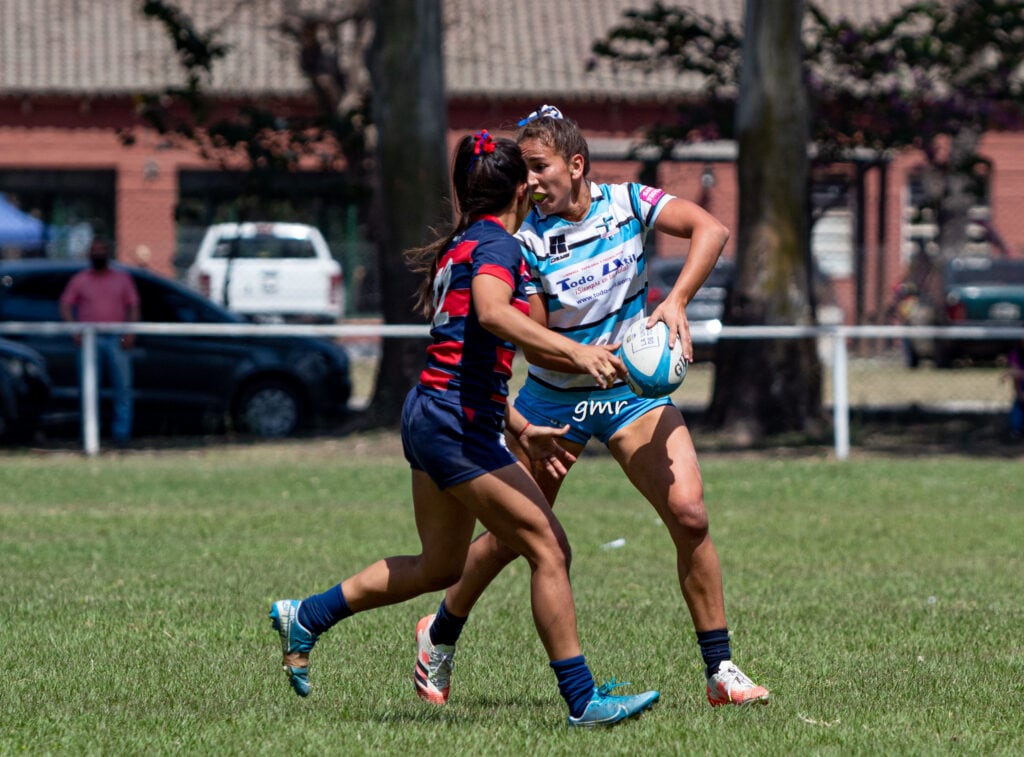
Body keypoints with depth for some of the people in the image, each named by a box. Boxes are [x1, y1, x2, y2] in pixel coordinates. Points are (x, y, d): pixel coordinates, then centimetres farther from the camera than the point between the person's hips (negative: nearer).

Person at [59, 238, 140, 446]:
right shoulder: (79, 280, 12)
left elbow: (133, 307, 9)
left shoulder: (122, 279, 14)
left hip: (117, 340, 0)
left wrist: (130, 333, -6)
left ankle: (121, 432, -1)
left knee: (123, 386, -5)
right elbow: (65, 306, 6)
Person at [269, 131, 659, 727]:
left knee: (441, 567, 21)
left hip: (429, 411, 10)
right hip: (462, 422, -10)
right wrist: (575, 351, -39)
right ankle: (583, 699, -8)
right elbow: (491, 313, -32)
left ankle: (305, 617, 28)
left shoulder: (458, 246, 17)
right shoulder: (498, 244, -11)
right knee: (549, 549, -8)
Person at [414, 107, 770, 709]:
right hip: (554, 399, -1)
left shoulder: (628, 204, -9)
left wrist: (676, 302, -34)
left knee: (690, 516, -14)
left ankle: (720, 671, -6)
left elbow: (711, 230, -21)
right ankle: (442, 632, 31)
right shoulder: (526, 240, -14)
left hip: (634, 393, 1)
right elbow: (534, 346, -15)